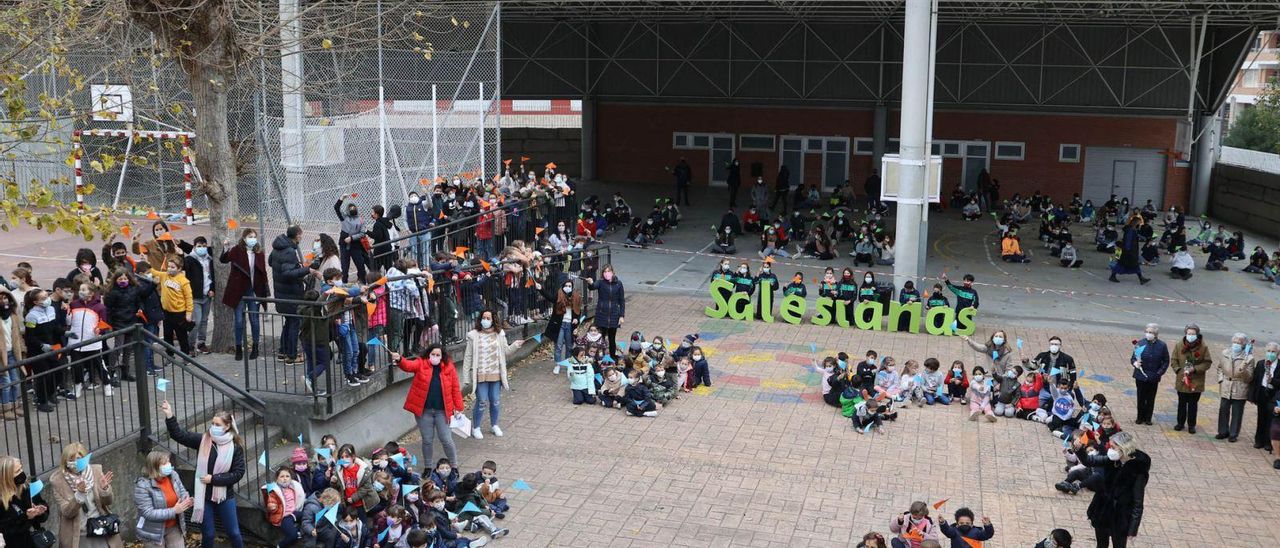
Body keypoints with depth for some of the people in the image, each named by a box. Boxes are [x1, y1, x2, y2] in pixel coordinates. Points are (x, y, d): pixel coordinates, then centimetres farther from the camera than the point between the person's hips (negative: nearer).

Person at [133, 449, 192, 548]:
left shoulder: (173, 475, -5)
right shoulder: (142, 485, -22)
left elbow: (182, 492, 6)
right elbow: (148, 513, -24)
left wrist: (187, 501, -18)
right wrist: (174, 511, -30)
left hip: (174, 528, 5)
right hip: (153, 533, -5)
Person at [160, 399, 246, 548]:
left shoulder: (235, 447, -9)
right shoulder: (203, 440, -4)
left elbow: (238, 473, -11)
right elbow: (179, 435, -11)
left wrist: (214, 479, -17)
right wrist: (169, 416, -24)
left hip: (225, 496, -2)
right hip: (204, 496, 2)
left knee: (233, 533, 8)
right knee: (207, 534, 11)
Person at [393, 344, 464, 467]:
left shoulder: (449, 367, 1)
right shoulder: (421, 364, 0)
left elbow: (455, 388, 3)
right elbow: (408, 365, -20)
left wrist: (458, 408, 2)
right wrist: (399, 360, -42)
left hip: (442, 410, 0)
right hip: (424, 410, 0)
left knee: (447, 440, 2)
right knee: (427, 440, 9)